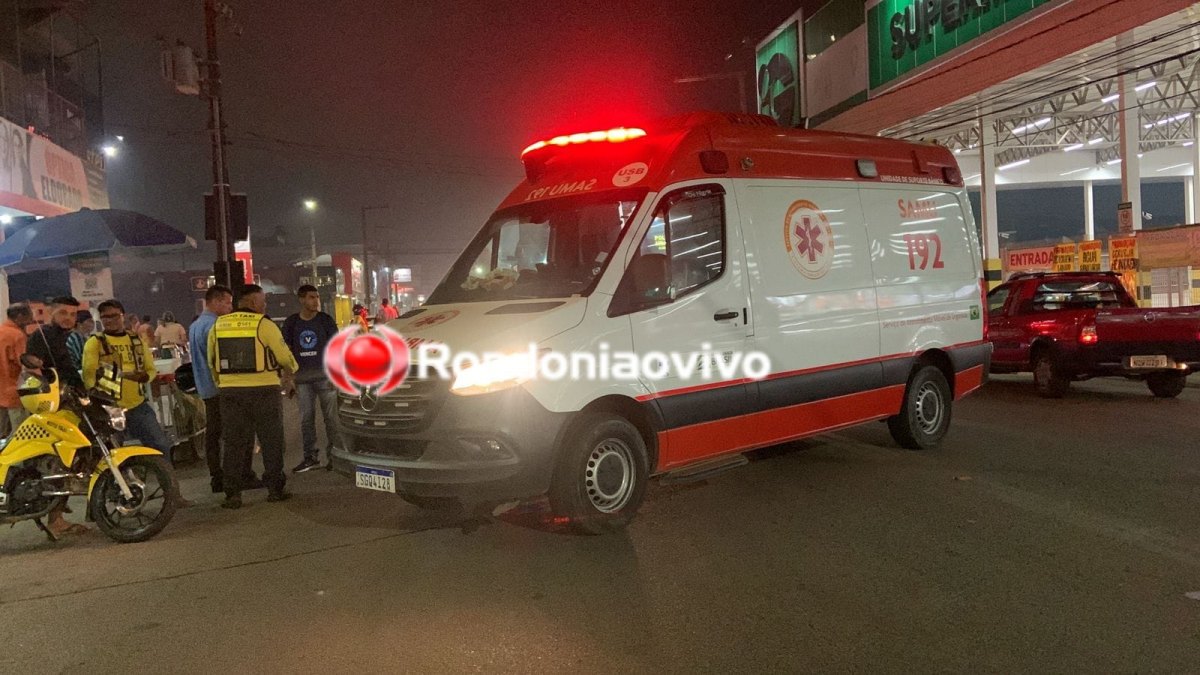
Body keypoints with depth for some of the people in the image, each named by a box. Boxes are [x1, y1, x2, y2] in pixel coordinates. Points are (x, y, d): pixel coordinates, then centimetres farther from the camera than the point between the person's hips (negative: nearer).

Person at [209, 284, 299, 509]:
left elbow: (211, 361, 11)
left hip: (229, 391, 4)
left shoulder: (218, 326, 5)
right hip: (263, 390, -4)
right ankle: (275, 489, 11)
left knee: (234, 443, 9)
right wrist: (294, 368, 14)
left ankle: (232, 494, 8)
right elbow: (284, 356, -8)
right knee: (271, 441, 8)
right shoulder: (264, 325, -9)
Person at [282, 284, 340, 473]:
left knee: (330, 417, 0)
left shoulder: (326, 320, 0)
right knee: (306, 418, 6)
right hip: (303, 378, 2)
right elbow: (287, 351, 9)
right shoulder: (291, 323, 5)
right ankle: (310, 457, 15)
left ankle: (333, 455, 8)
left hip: (324, 376, -2)